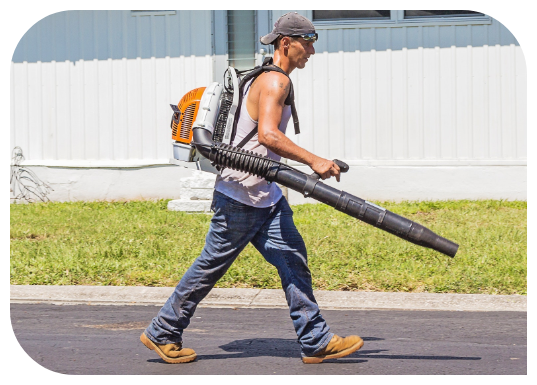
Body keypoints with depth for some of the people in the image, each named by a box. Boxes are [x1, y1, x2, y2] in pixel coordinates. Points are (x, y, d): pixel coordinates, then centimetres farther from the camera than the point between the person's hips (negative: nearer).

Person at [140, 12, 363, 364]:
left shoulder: (271, 80, 16)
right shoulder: (275, 80, -16)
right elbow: (268, 135, -30)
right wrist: (313, 161, -30)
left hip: (266, 196, 10)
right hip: (240, 195, -10)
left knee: (294, 259, 3)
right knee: (211, 266, 1)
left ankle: (316, 342, 3)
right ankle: (162, 333, 13)